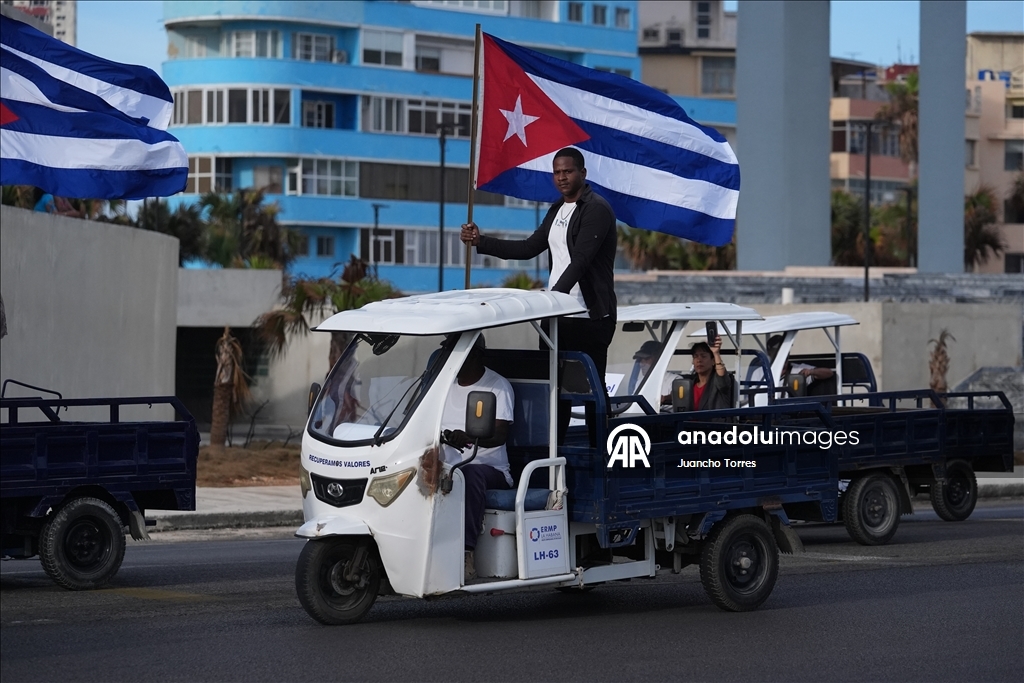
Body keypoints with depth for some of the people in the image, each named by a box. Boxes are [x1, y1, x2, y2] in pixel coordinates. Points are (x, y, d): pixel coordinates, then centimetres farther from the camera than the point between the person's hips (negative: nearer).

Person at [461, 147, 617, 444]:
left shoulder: (596, 209, -11)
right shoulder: (557, 211, 18)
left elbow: (580, 260, -22)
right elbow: (529, 248, 22)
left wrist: (556, 294, -34)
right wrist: (480, 241, 15)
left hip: (590, 319, -8)